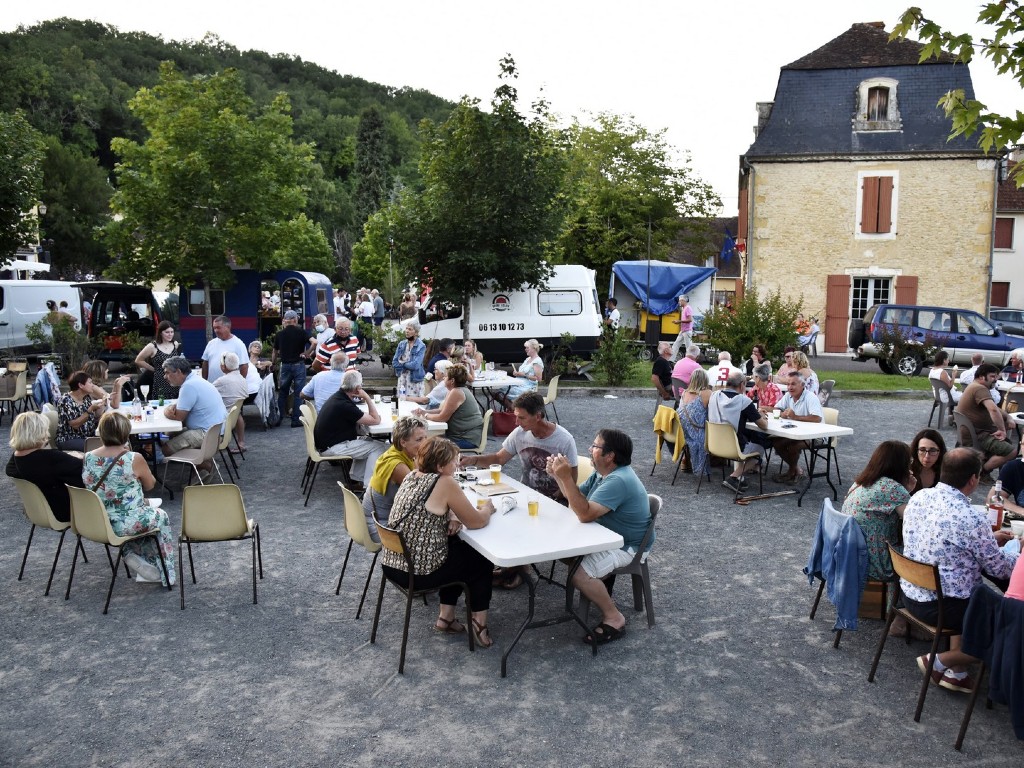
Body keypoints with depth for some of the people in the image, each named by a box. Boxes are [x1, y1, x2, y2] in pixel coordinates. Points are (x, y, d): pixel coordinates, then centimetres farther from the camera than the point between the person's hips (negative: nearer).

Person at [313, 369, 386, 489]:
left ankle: (356, 480, 20)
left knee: (366, 441, 22)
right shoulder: (344, 405, -25)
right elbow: (376, 420, -18)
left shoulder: (338, 396, 6)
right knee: (378, 447, -8)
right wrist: (367, 397, -15)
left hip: (327, 441, 10)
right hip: (331, 448, -10)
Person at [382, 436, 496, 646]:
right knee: (481, 558, 17)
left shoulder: (412, 475, 5)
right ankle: (479, 621, 24)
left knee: (458, 546, 30)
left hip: (392, 564, 7)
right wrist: (488, 508, 9)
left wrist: (453, 518, 0)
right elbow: (476, 521, -12)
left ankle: (446, 616, 32)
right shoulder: (445, 483, -18)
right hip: (420, 573, -7)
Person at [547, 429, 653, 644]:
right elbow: (577, 499, 8)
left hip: (626, 545, -11)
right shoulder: (603, 472, 3)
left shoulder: (618, 481, -30)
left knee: (580, 574, -26)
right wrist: (559, 476, -6)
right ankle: (601, 594, 19)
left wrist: (566, 478, -36)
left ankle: (614, 618, -5)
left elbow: (584, 514, -34)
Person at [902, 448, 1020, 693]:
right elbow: (1000, 569, -10)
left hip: (910, 592, 8)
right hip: (941, 606, -8)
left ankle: (956, 672, 30)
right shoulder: (971, 518, -25)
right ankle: (941, 662, 11)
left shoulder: (919, 497, -2)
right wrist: (1015, 545, 11)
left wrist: (989, 539, 22)